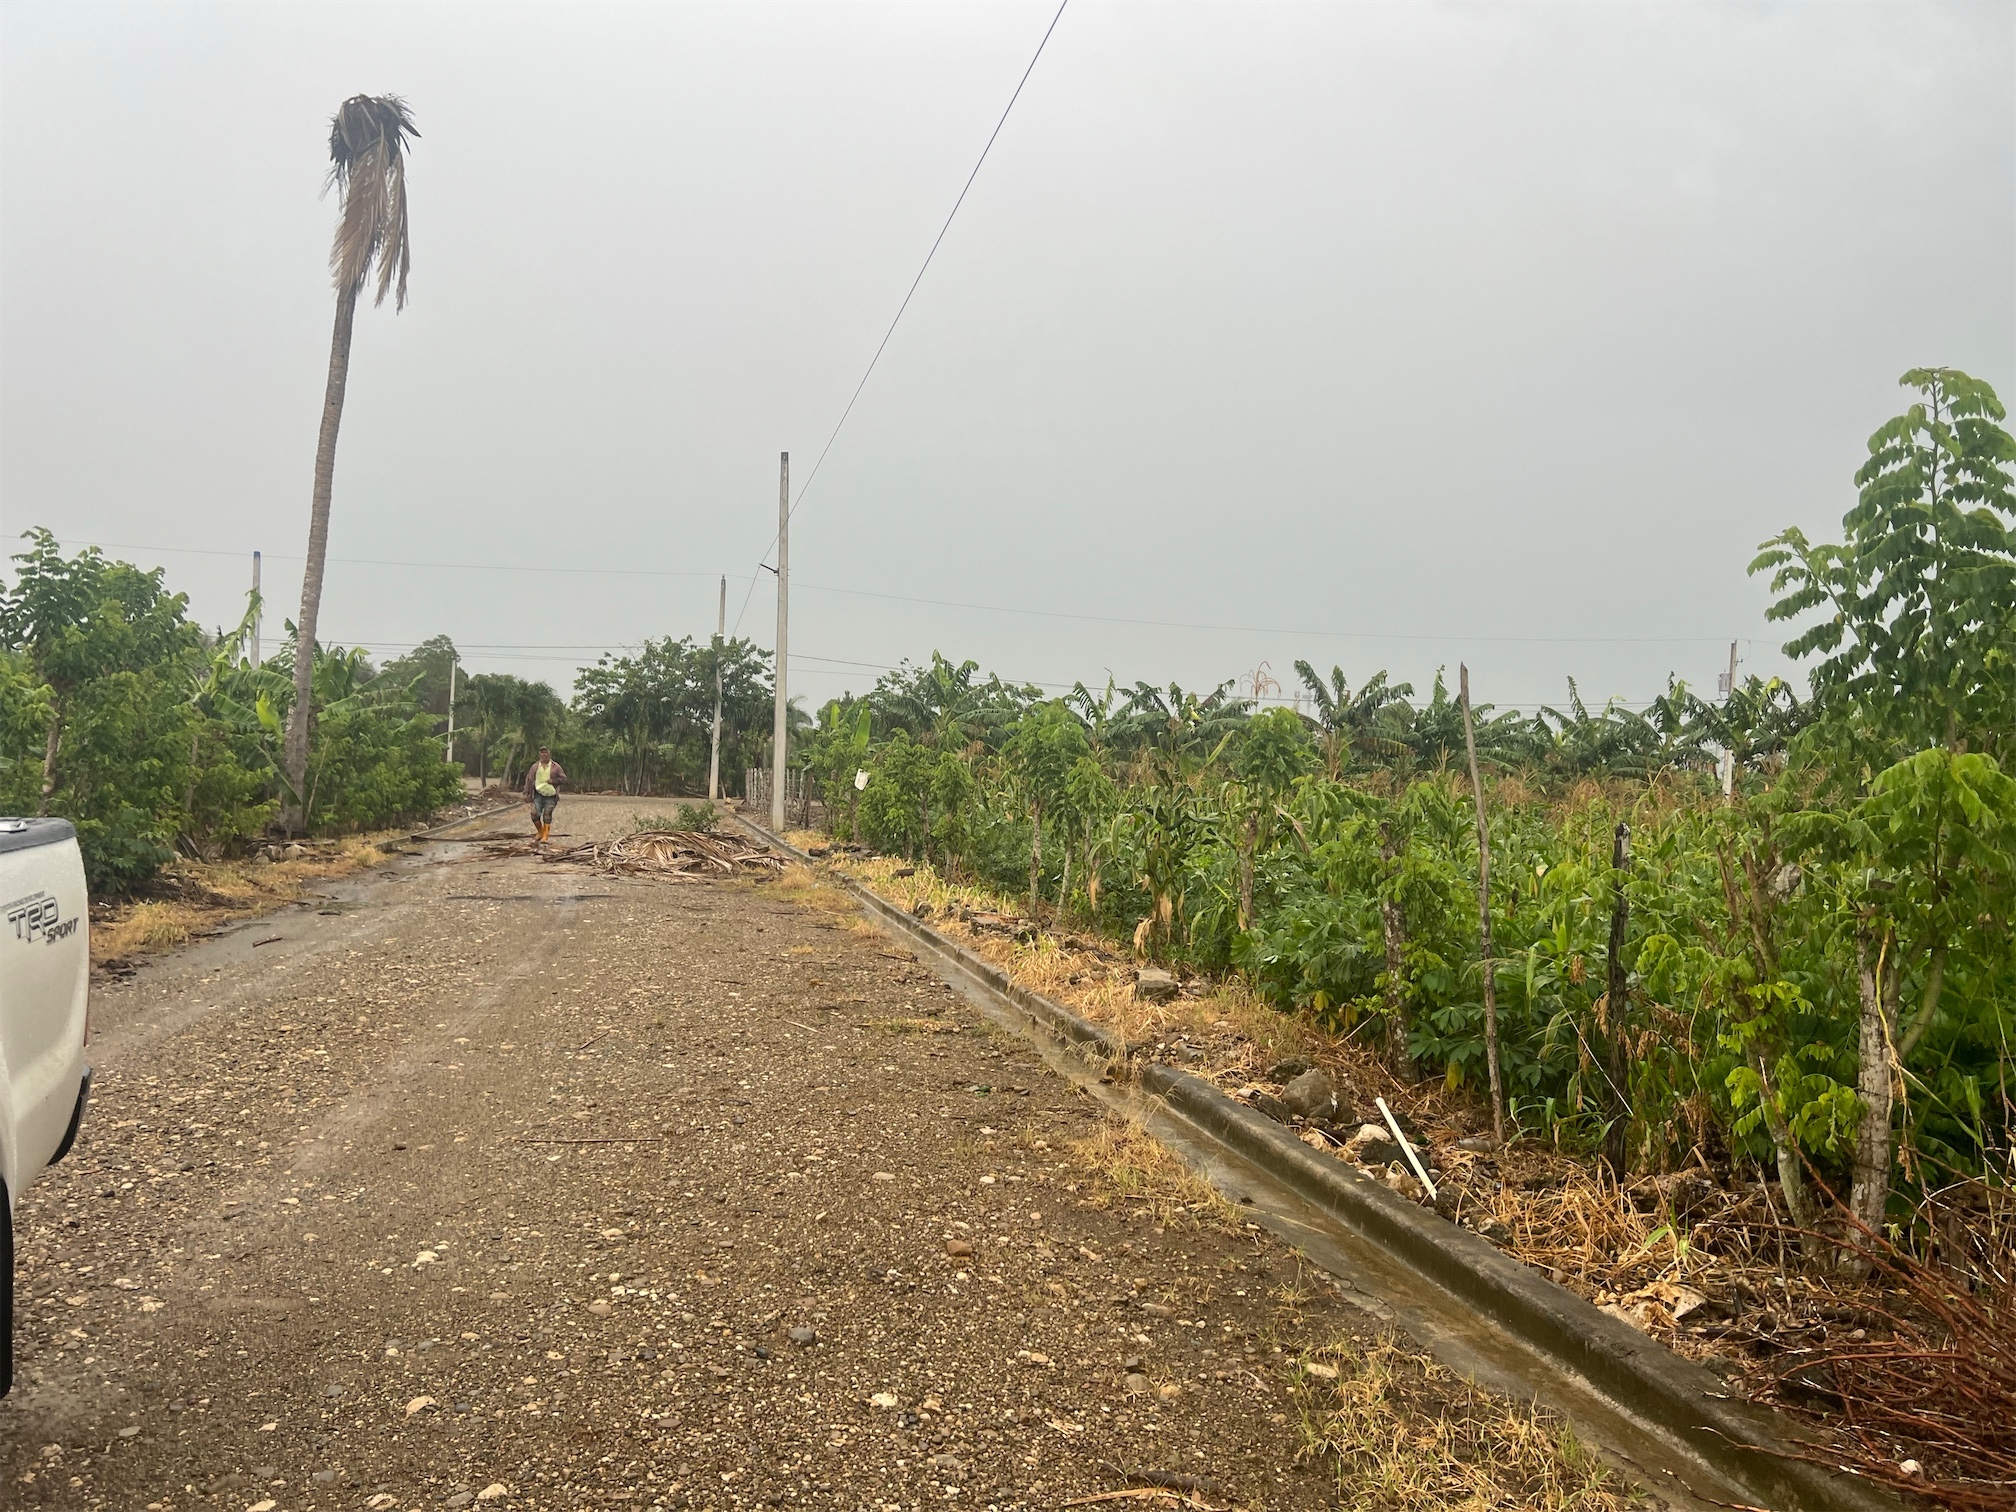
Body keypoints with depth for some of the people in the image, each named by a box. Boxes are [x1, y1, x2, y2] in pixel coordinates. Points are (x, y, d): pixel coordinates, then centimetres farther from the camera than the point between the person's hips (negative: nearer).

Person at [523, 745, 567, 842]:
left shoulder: (556, 767, 2)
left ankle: (545, 836, 1)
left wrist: (554, 781, -14)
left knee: (547, 815, -5)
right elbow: (529, 779, 11)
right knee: (535, 814, -8)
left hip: (551, 796, -2)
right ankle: (540, 832, 15)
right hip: (538, 795, 2)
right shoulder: (535, 766, 8)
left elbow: (564, 778, 3)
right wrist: (527, 792, 6)